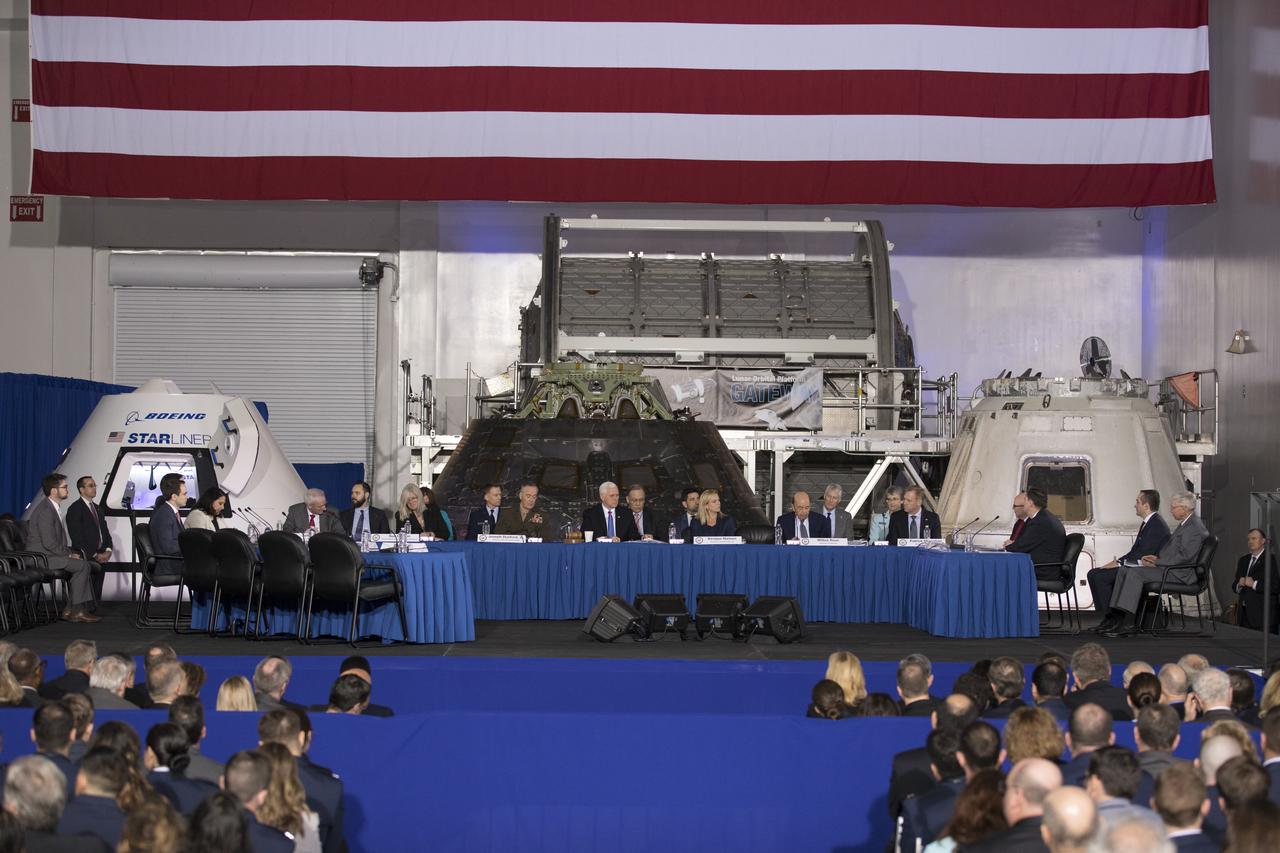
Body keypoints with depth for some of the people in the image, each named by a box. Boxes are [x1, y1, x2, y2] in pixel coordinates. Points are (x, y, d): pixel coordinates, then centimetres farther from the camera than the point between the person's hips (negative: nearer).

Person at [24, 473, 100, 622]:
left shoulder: (52, 507, 14)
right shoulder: (45, 510, -19)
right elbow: (49, 543, -23)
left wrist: (70, 552, 4)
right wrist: (68, 554, -13)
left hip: (51, 554, 10)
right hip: (42, 558, -10)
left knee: (85, 564, 7)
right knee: (83, 566, -18)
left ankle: (70, 610, 3)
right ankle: (76, 611, -12)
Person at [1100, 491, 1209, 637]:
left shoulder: (1194, 527, -15)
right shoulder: (1185, 524, 19)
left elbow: (1184, 556, -22)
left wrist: (1157, 562, -16)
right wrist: (1156, 558, 6)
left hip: (1180, 573, -11)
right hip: (1169, 566, 11)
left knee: (1135, 573, -25)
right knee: (1124, 570, 1)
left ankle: (1128, 624, -27)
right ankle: (1116, 617, -7)